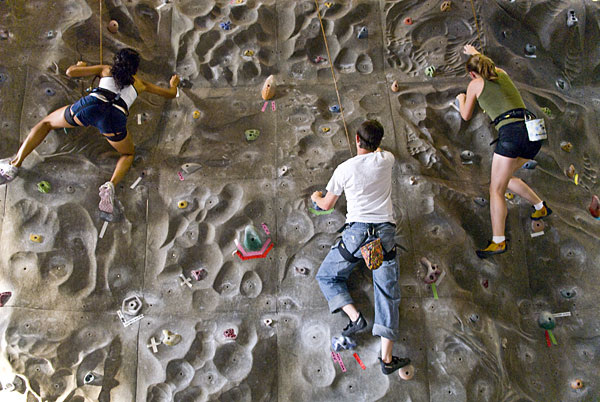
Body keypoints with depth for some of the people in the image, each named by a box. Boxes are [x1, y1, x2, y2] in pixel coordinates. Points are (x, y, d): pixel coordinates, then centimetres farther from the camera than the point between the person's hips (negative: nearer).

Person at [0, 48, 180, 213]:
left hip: (90, 105, 1)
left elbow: (70, 72, 24)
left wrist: (80, 65, 47)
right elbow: (171, 93, 40)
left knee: (47, 122, 28)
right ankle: (111, 185, -4)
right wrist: (173, 84, 63)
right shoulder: (140, 83, 31)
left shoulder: (106, 70, 30)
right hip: (115, 118, -1)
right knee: (128, 154, 28)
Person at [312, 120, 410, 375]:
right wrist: (375, 148, 56)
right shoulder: (385, 160, 6)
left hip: (357, 230, -2)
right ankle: (387, 358, 1)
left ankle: (355, 316, -4)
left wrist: (316, 197, 33)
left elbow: (327, 205, 11)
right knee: (387, 292, 5)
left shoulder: (345, 168, 0)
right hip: (385, 231, 3)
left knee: (326, 277, 17)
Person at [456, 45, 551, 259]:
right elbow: (489, 65, 49)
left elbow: (466, 116, 19)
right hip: (532, 131, 8)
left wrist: (461, 99, 38)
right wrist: (476, 54, 65)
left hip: (511, 131, -7)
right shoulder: (502, 73, 21)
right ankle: (541, 207, 33)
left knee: (496, 190, -1)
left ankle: (498, 242, -3)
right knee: (505, 177, 28)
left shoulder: (475, 84, 6)